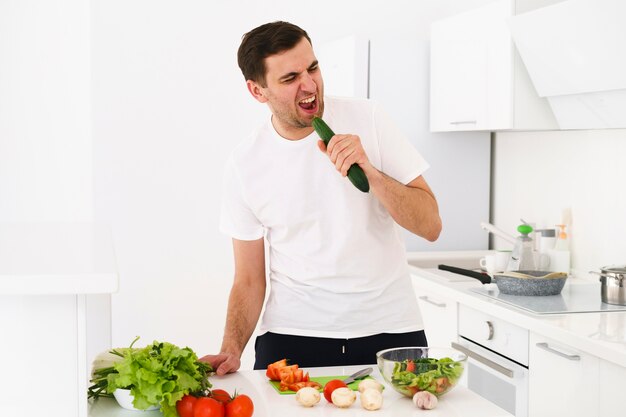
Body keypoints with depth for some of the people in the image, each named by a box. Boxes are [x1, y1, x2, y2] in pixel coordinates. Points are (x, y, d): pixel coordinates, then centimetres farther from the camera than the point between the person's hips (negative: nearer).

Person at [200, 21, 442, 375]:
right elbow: (249, 280, 2)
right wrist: (231, 351, -14)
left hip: (389, 330, 0)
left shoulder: (367, 118, -6)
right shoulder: (244, 165, -4)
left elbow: (430, 226, -8)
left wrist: (370, 172, -23)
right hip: (292, 338, 0)